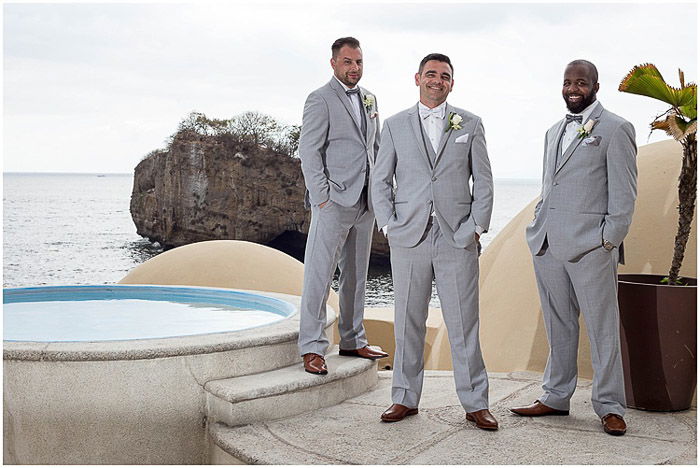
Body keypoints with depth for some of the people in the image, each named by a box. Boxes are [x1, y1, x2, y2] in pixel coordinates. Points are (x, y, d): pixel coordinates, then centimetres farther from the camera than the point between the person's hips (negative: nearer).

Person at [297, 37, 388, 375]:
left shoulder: (369, 99, 16)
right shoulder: (320, 100, -6)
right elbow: (308, 152, -10)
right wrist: (322, 196, -15)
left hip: (365, 201, 7)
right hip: (334, 201, -7)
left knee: (356, 275, 13)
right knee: (319, 274, -7)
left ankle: (352, 341, 23)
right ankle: (312, 348, -3)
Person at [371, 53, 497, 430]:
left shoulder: (470, 124, 8)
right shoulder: (395, 125, 9)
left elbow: (483, 181, 8)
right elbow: (380, 180, 9)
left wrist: (476, 227, -1)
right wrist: (389, 226, -1)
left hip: (458, 239, 0)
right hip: (408, 239, 1)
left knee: (464, 324, 1)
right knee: (408, 322, 6)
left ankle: (475, 403, 9)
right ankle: (405, 398, 17)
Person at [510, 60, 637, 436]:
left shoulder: (615, 129, -2)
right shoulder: (554, 132, 20)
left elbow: (624, 192, -6)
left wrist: (610, 240, -11)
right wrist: (539, 228, 16)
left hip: (589, 246, -6)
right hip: (548, 245, 7)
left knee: (602, 328, -1)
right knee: (558, 326, 13)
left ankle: (610, 407, 7)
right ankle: (555, 397, 22)